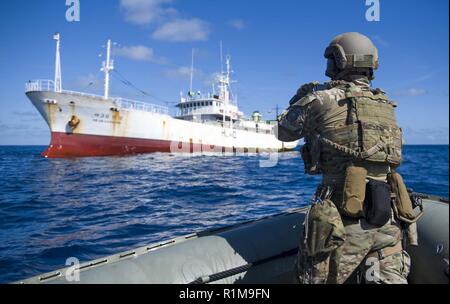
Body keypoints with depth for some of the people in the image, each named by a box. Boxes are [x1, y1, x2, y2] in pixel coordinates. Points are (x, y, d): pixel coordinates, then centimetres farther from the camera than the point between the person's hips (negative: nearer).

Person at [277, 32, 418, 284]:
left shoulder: (321, 99, -6)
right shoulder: (387, 106, 11)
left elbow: (284, 132, 8)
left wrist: (300, 98, 26)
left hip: (343, 224, -4)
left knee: (316, 279, 10)